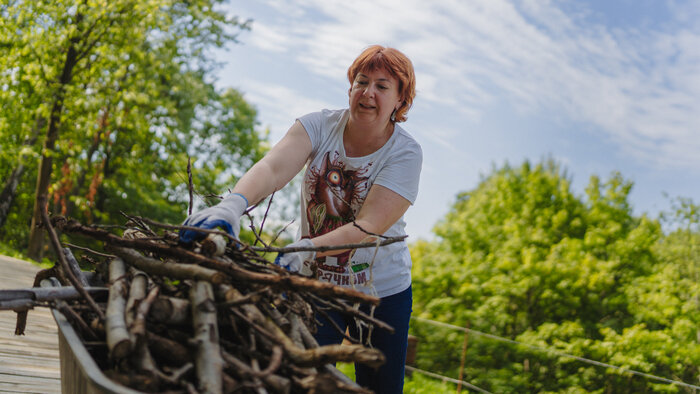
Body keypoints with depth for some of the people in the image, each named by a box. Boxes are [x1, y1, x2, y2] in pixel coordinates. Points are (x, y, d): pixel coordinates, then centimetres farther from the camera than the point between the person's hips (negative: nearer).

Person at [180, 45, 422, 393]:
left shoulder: (405, 152, -15)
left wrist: (306, 248, -43)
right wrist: (233, 204, -49)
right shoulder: (320, 126, -9)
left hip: (382, 289, 0)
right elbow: (273, 168, -27)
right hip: (318, 283, 1)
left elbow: (369, 226, -27)